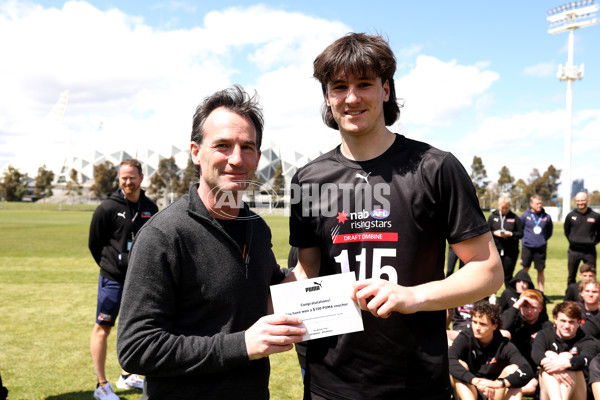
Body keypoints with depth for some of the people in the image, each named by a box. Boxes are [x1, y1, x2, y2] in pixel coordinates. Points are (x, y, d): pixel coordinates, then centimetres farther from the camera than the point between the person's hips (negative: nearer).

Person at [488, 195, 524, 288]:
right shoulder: (493, 216, 7)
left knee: (507, 275, 3)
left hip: (511, 251, -1)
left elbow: (520, 234, 2)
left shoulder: (515, 218, 3)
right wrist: (494, 233, -11)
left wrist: (511, 234, -15)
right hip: (495, 249, 1)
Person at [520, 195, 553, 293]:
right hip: (527, 247, -1)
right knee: (525, 269, 5)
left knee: (540, 270, 7)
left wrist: (543, 240, 7)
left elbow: (549, 232, 14)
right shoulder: (525, 216, -2)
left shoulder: (546, 217, 2)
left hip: (541, 248, 1)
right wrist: (525, 238, 5)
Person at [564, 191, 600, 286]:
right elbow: (566, 231, 15)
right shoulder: (571, 215, 0)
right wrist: (572, 241, 8)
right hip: (574, 250, 1)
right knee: (571, 276, 8)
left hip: (589, 251, -1)